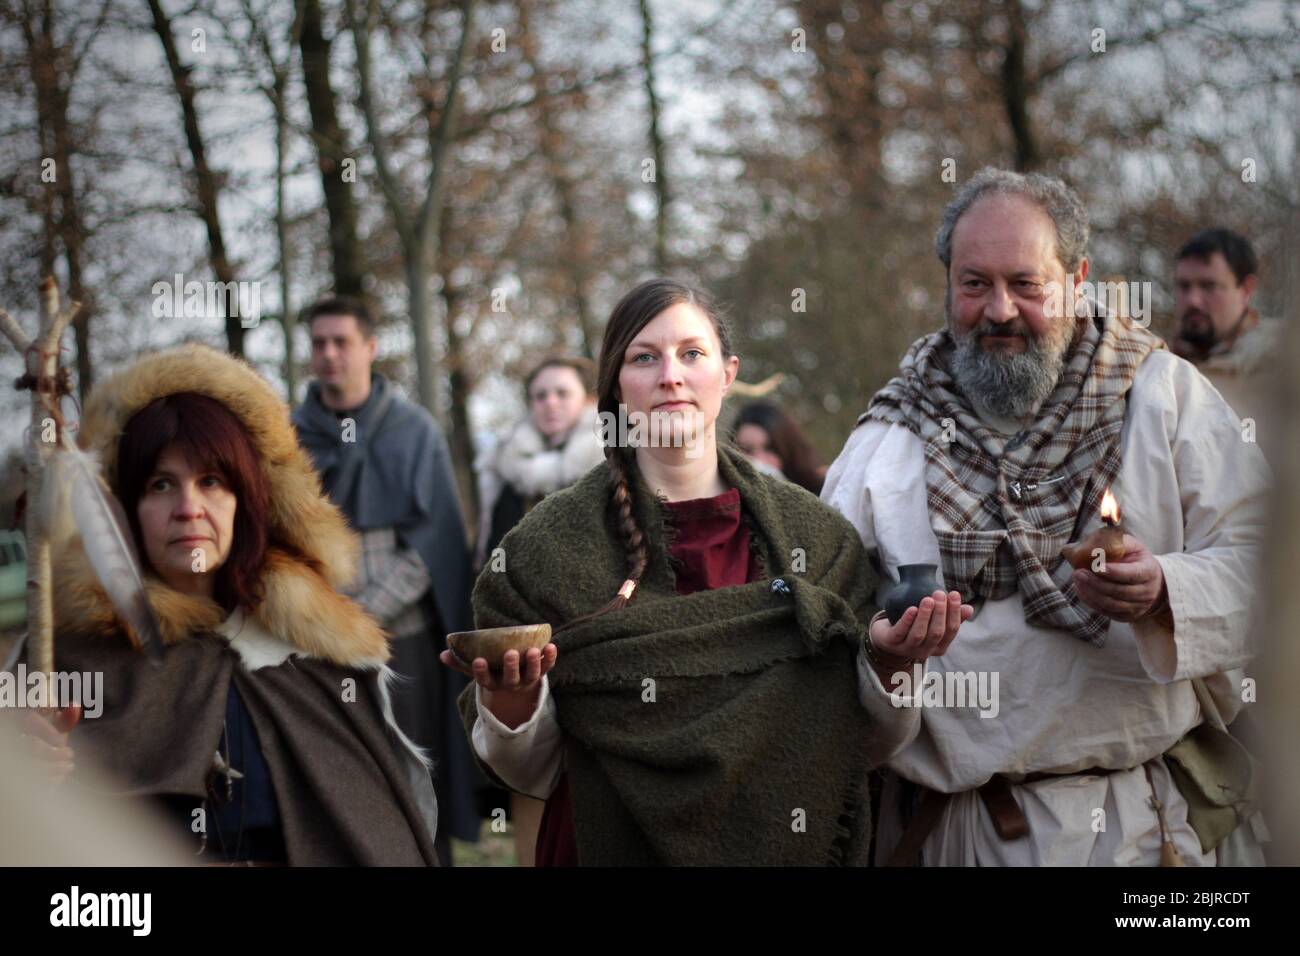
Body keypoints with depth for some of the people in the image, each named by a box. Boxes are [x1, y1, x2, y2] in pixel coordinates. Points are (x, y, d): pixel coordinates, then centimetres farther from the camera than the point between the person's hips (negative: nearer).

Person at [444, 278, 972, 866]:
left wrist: (887, 661, -15)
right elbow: (531, 772, -5)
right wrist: (507, 699, -24)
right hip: (616, 847, -1)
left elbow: (856, 747, 2)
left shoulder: (812, 532, -3)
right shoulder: (549, 544, -7)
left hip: (785, 840, 2)